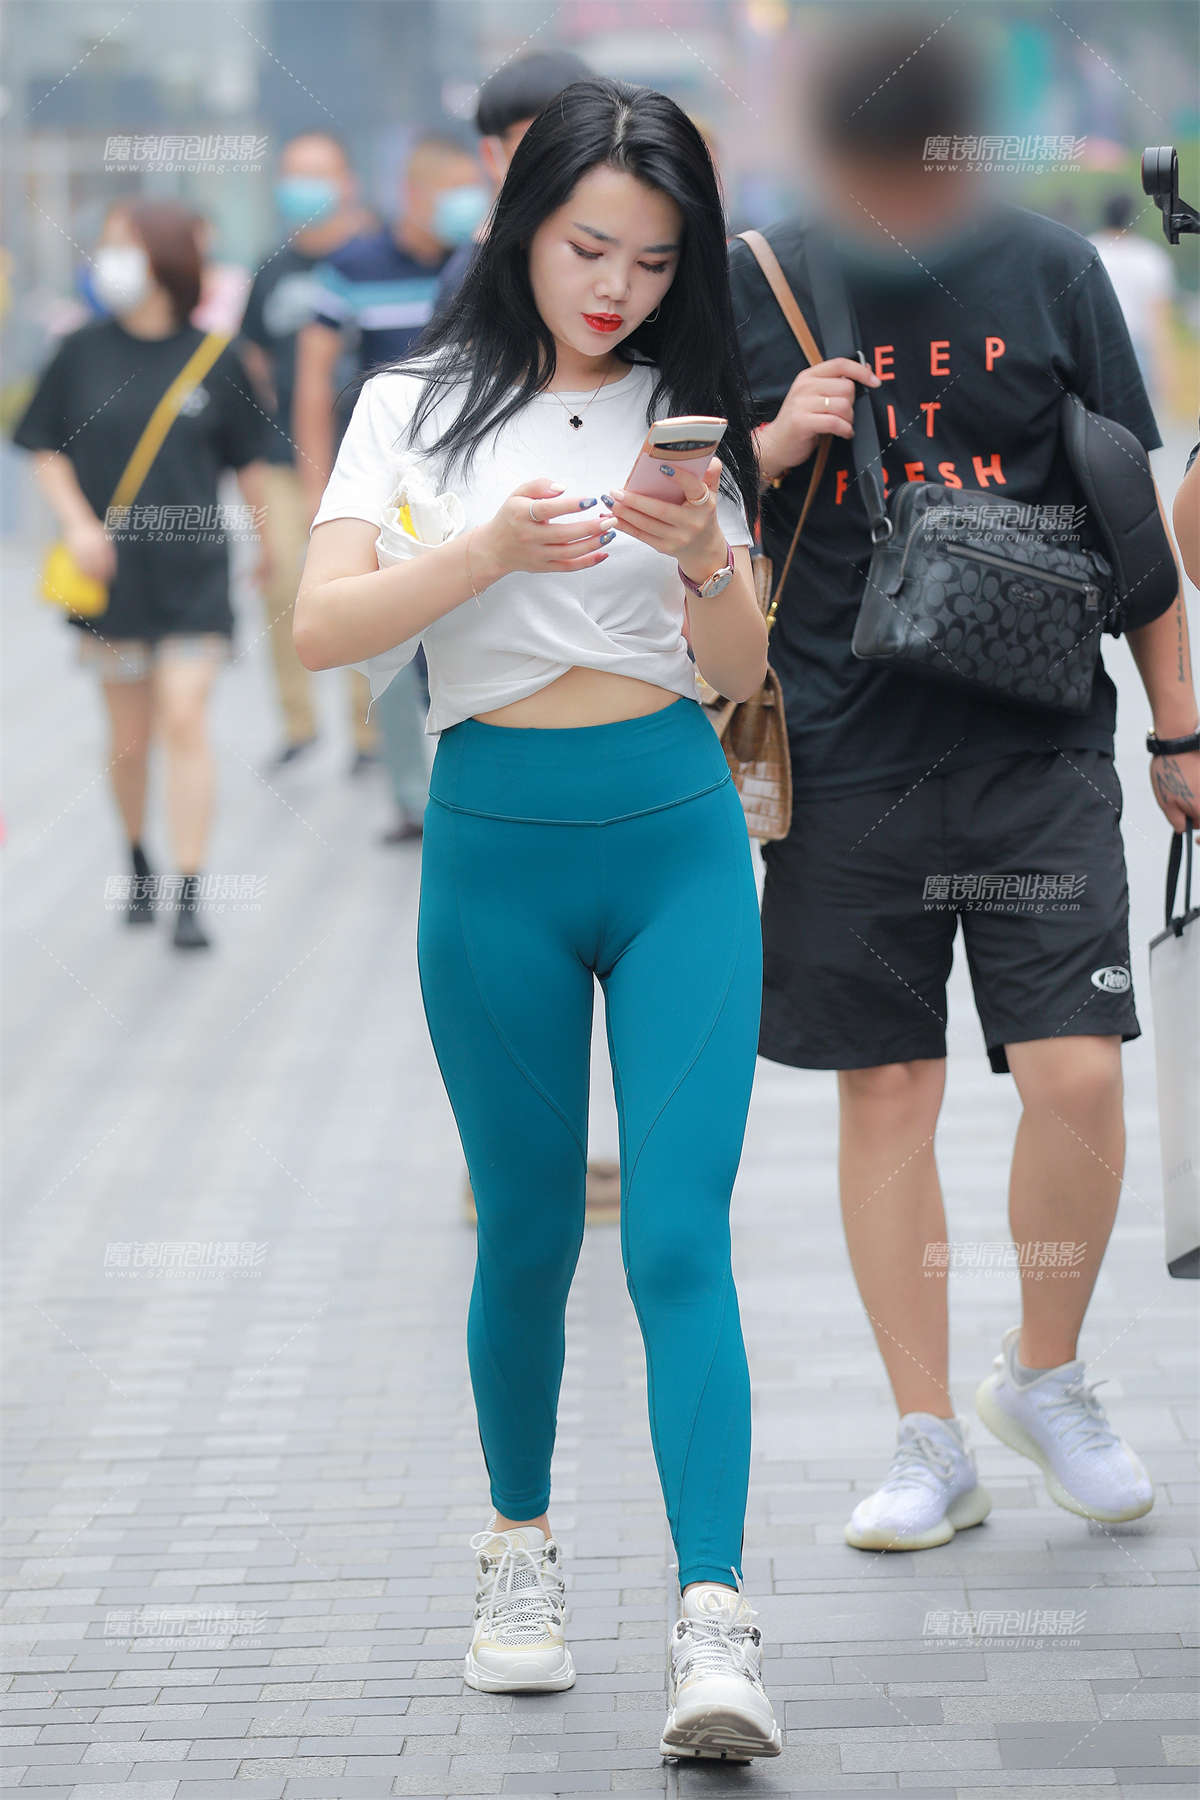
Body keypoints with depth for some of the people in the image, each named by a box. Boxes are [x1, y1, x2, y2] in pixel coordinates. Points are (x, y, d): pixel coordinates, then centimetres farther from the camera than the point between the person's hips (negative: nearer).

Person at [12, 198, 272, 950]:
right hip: (110, 565, 2)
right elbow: (47, 449, 6)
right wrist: (77, 522, -7)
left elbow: (247, 459, 7)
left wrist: (266, 538, 15)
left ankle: (190, 896, -8)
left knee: (185, 722, -10)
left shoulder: (214, 358, -3)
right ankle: (139, 862, 34)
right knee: (130, 737, 10)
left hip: (193, 570, -2)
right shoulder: (84, 352, -1)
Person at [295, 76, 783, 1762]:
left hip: (678, 836, 0)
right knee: (529, 1233, 10)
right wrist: (491, 551, -25)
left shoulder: (686, 413, 7)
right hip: (496, 845, 0)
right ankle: (520, 1545, 32)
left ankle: (716, 1623, -16)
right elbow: (324, 628, -10)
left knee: (679, 1233, -10)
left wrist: (707, 560, -15)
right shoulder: (421, 406, 2)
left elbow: (739, 676, 6)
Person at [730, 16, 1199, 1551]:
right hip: (845, 756, 0)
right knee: (885, 1089, 4)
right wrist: (774, 447, -12)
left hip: (1039, 747, 0)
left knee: (1074, 1073, -8)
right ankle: (929, 1442, 16)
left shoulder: (1050, 271, 3)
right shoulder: (753, 286, 2)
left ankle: (1044, 1376, 16)